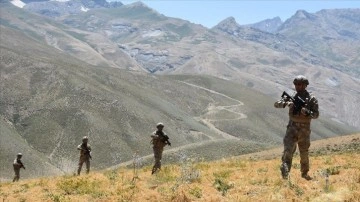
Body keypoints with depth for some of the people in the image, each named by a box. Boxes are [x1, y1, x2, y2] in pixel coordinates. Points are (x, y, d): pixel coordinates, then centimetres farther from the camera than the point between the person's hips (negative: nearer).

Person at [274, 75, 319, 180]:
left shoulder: (311, 99, -1)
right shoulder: (292, 97, 5)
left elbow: (316, 115, -5)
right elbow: (276, 104, 0)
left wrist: (307, 112, -25)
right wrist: (286, 103, -19)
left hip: (304, 130, 0)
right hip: (292, 128, 0)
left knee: (304, 153, 12)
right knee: (288, 150, -17)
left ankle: (304, 173, 30)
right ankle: (285, 172, -24)